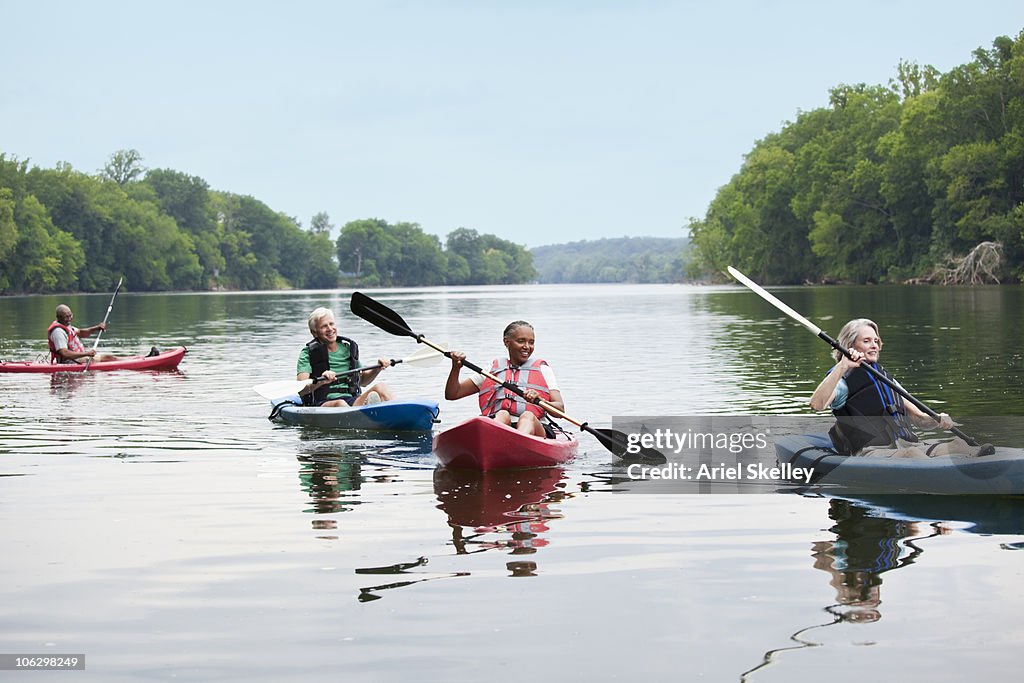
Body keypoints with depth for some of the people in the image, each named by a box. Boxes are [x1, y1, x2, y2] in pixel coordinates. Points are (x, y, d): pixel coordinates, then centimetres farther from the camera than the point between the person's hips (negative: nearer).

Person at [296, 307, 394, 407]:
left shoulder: (348, 349, 19)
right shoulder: (308, 353, 3)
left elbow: (362, 381, 29)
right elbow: (301, 390, -11)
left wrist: (377, 369, 9)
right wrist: (320, 381, -30)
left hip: (352, 402, 4)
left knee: (380, 387, -23)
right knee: (340, 403, -39)